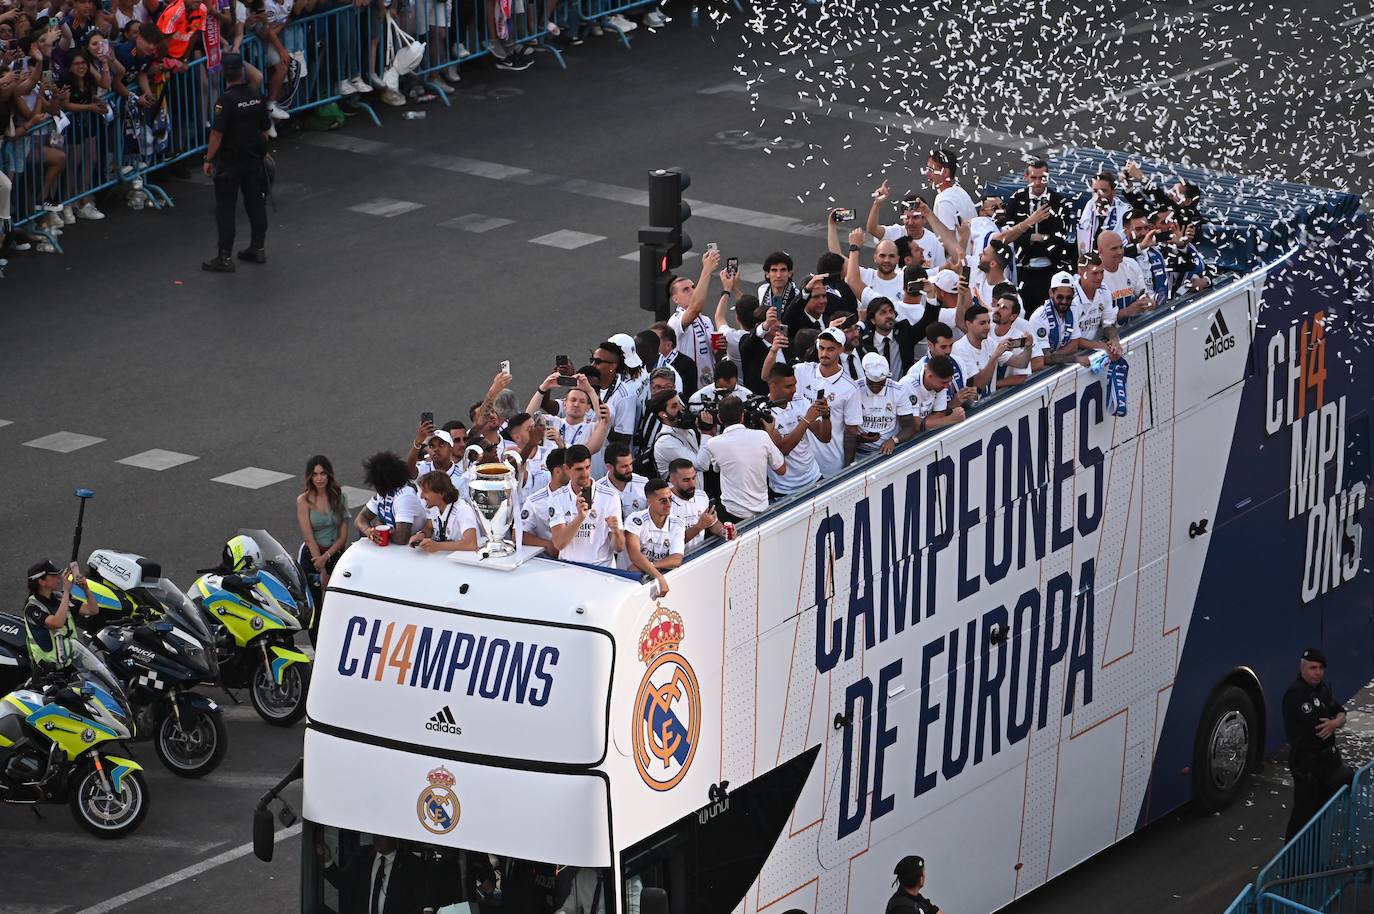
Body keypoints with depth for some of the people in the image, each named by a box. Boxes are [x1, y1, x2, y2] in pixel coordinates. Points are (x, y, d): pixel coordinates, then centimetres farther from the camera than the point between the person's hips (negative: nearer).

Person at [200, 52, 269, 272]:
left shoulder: (226, 100, -19)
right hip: (254, 160, 6)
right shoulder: (256, 97, 0)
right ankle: (258, 248, 26)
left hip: (229, 162, -6)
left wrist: (209, 159, -11)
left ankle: (225, 258, 0)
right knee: (255, 203, 16)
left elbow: (217, 133, -20)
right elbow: (264, 129, 9)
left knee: (225, 209, -1)